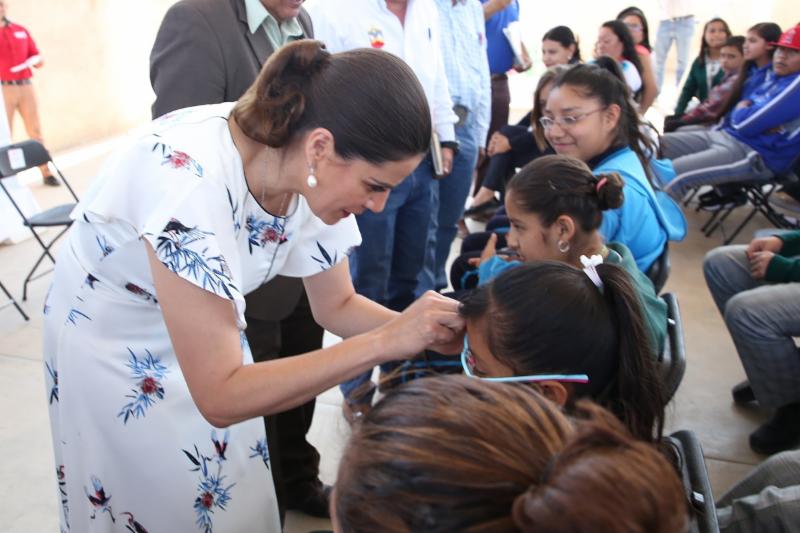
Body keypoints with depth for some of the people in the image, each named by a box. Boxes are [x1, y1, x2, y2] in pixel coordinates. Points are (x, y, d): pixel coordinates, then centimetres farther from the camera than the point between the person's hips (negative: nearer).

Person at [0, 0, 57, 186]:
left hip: (26, 88, 3)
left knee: (36, 131, 2)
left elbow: (37, 60, 14)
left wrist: (38, 61, -8)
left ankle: (47, 174, 7)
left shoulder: (21, 31, 13)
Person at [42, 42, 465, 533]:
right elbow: (219, 397, -38)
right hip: (109, 343, -5)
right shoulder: (191, 181, -39)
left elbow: (336, 305, -5)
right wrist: (384, 342, -40)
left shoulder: (315, 175, -19)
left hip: (205, 332, 5)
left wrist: (433, 330, -21)